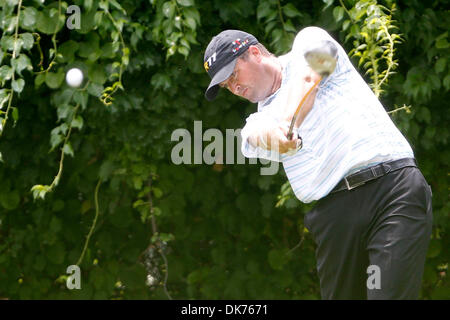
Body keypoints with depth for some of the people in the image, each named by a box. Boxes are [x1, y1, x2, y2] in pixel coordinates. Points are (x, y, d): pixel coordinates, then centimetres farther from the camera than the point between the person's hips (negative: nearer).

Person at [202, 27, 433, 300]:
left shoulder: (310, 43, 13)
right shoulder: (257, 126, 21)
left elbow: (306, 80, -9)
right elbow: (260, 135, -3)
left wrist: (287, 122, -28)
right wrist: (270, 135, -28)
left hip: (392, 187, -5)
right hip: (333, 214, 5)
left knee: (391, 294, -17)